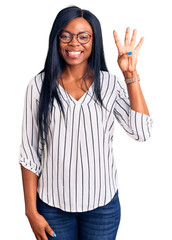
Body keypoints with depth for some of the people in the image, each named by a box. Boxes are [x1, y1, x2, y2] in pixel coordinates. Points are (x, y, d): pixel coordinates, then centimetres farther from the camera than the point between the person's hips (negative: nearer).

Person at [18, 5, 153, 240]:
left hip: (102, 203, 1)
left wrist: (131, 75, -14)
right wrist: (31, 211, -4)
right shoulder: (39, 85, -6)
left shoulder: (110, 84, -3)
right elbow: (29, 152, -4)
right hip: (52, 203, 0)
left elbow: (142, 132, -13)